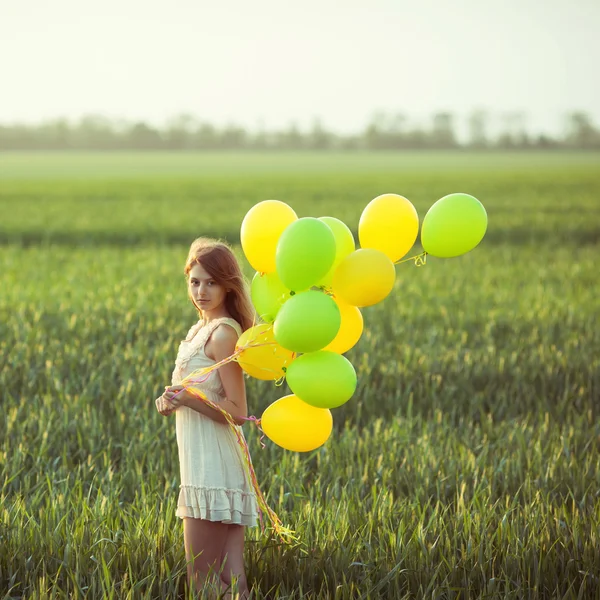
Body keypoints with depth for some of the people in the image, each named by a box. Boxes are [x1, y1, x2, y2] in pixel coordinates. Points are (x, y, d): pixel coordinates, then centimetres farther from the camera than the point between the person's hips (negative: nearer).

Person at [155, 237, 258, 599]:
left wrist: (190, 399, -25)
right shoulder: (201, 329, 15)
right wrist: (173, 402, 5)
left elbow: (238, 412, -14)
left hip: (214, 468, -9)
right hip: (202, 463, 9)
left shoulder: (223, 333, -12)